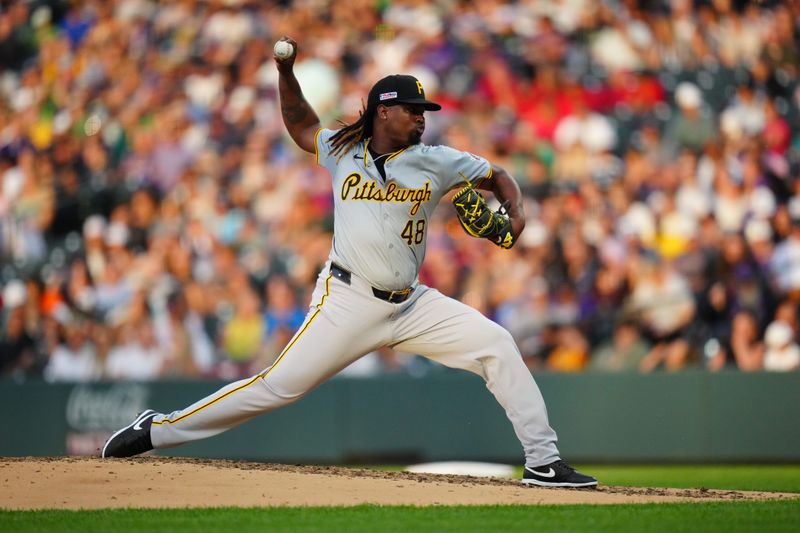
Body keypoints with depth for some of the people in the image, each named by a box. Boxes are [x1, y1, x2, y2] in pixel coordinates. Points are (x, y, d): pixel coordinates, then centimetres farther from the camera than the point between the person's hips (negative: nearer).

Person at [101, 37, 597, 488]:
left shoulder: (435, 162, 5)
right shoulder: (344, 151, 6)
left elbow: (497, 176, 13)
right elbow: (302, 125, 24)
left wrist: (516, 213, -7)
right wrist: (286, 73, 11)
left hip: (412, 304, 3)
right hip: (349, 300, -3)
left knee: (496, 344, -11)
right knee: (281, 384, -8)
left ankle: (544, 461, -6)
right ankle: (160, 428, 4)